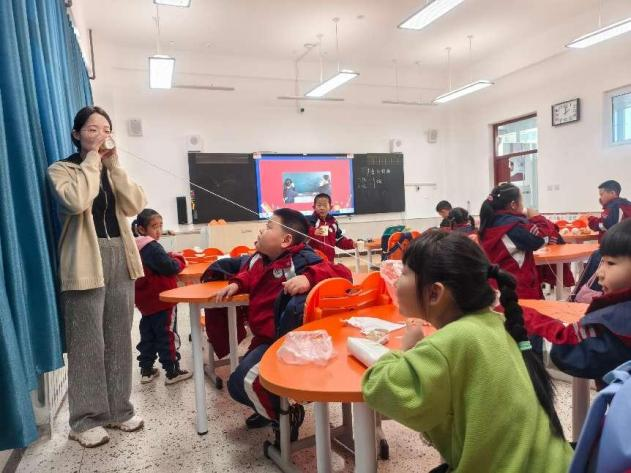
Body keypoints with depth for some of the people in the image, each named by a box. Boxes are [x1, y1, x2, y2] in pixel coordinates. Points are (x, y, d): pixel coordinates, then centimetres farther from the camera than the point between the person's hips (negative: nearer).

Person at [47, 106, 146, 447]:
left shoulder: (113, 171, 15)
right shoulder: (61, 169, -1)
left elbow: (135, 205, -1)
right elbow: (76, 201, -22)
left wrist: (114, 164, -5)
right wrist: (92, 161, -11)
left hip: (120, 260, 6)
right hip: (86, 263, -5)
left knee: (119, 340, 11)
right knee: (88, 344, 1)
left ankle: (119, 410, 24)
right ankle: (85, 420, 16)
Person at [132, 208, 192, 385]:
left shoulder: (136, 248, 11)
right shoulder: (152, 247, -20)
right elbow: (170, 268, -24)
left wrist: (170, 257, 5)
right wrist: (180, 260, -6)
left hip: (145, 300, 9)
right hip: (161, 299, -9)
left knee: (147, 336, 16)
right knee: (166, 336, -1)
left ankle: (146, 370, 24)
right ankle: (172, 372, 6)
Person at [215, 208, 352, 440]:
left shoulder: (300, 261, -23)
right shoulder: (259, 258, 2)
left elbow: (343, 273, -33)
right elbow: (249, 275, 26)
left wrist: (309, 277, -47)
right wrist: (236, 284, 5)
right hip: (264, 339, 9)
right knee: (237, 385, 18)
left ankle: (285, 415, 11)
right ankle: (271, 406, 45)